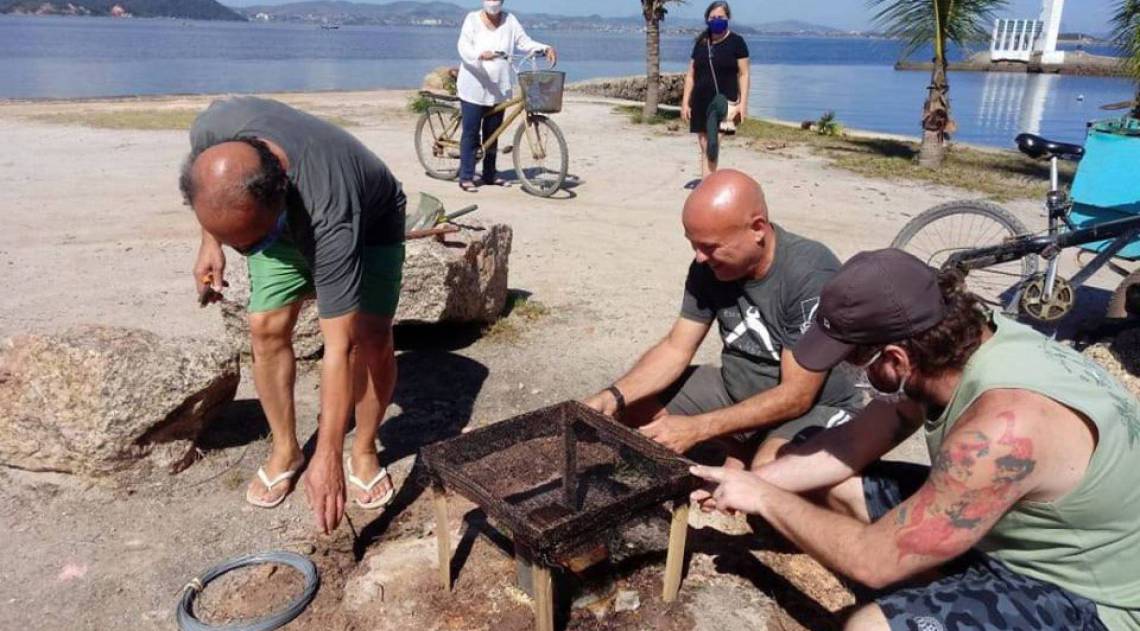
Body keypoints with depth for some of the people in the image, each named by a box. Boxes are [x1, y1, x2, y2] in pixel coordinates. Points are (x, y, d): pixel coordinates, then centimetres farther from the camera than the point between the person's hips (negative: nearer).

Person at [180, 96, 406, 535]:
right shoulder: (213, 129, -35)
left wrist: (328, 456, -43)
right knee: (266, 327, -9)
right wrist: (211, 243, -5)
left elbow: (339, 346, -44)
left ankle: (364, 452, 5)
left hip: (369, 223, -4)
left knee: (372, 338, -18)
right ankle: (285, 450, 11)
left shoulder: (331, 214, -47)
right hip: (285, 219, 4)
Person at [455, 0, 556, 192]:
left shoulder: (509, 20, 5)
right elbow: (463, 47, -16)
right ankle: (466, 177, 3)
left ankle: (490, 174, 23)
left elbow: (525, 42, 2)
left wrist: (546, 48, -14)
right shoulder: (473, 19, -5)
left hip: (498, 89, 4)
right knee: (470, 133, -2)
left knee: (492, 133, 12)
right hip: (474, 88, -4)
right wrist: (481, 55, -36)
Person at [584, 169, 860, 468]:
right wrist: (615, 395, -23)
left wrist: (696, 429, -32)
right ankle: (743, 450, 3)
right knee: (634, 402, -4)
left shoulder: (812, 275, -29)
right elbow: (676, 348, -6)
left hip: (815, 405, -6)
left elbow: (796, 396, -28)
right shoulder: (709, 266, -11)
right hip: (735, 389, 6)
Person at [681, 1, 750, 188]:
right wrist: (685, 102, 8)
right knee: (704, 145, 7)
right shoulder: (701, 43, 12)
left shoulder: (736, 42, 0)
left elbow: (744, 74, -3)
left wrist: (743, 103, -11)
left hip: (726, 99, -4)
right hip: (701, 101, 4)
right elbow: (691, 75, 14)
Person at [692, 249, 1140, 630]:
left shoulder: (1006, 424, -36)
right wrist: (750, 482, -3)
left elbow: (874, 560, -29)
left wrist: (765, 500, -17)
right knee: (833, 487, 5)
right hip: (1007, 527, 8)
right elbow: (852, 444, 1)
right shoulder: (950, 349, -11)